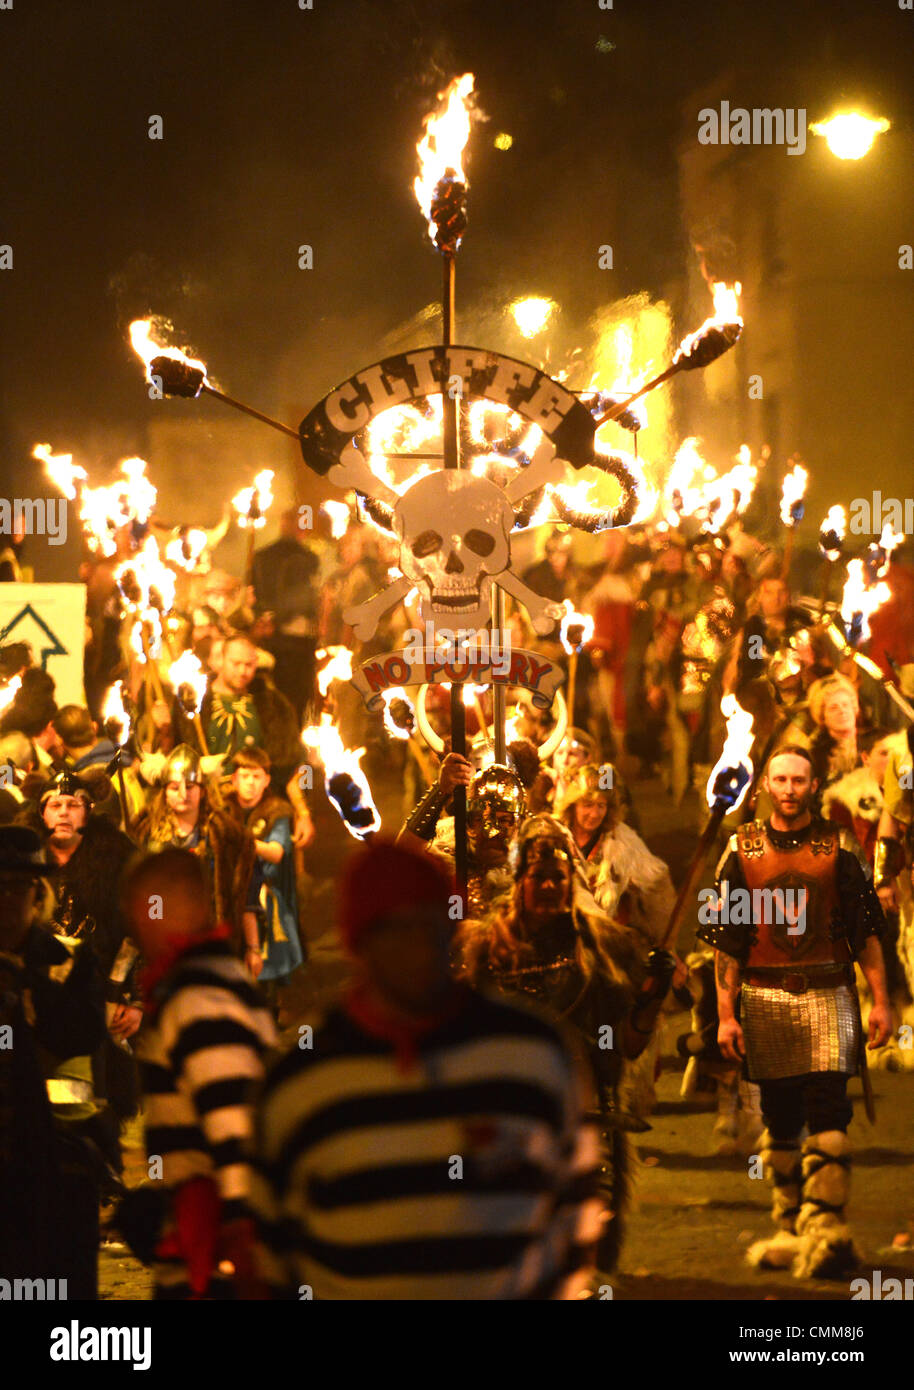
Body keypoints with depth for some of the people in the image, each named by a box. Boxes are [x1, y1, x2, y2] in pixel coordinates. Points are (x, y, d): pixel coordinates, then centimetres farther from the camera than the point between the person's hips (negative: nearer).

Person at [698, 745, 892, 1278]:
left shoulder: (838, 848, 5)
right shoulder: (743, 850, 7)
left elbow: (867, 931, 5)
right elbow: (726, 939, 8)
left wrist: (881, 1000, -2)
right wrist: (726, 1013, 2)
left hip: (828, 996, -2)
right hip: (765, 999, 2)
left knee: (827, 1110, -13)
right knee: (779, 1118, 6)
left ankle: (825, 1230, -19)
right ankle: (791, 1227, 17)